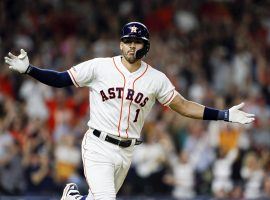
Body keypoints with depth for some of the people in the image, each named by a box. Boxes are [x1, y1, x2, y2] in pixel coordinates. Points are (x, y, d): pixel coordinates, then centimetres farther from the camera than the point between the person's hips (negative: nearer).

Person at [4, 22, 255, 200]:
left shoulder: (156, 79, 3)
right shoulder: (100, 67, -5)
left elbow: (184, 106, 6)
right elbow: (60, 79, -4)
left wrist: (226, 115, -2)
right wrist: (28, 69, -20)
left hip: (126, 152, 4)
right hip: (98, 147, -4)